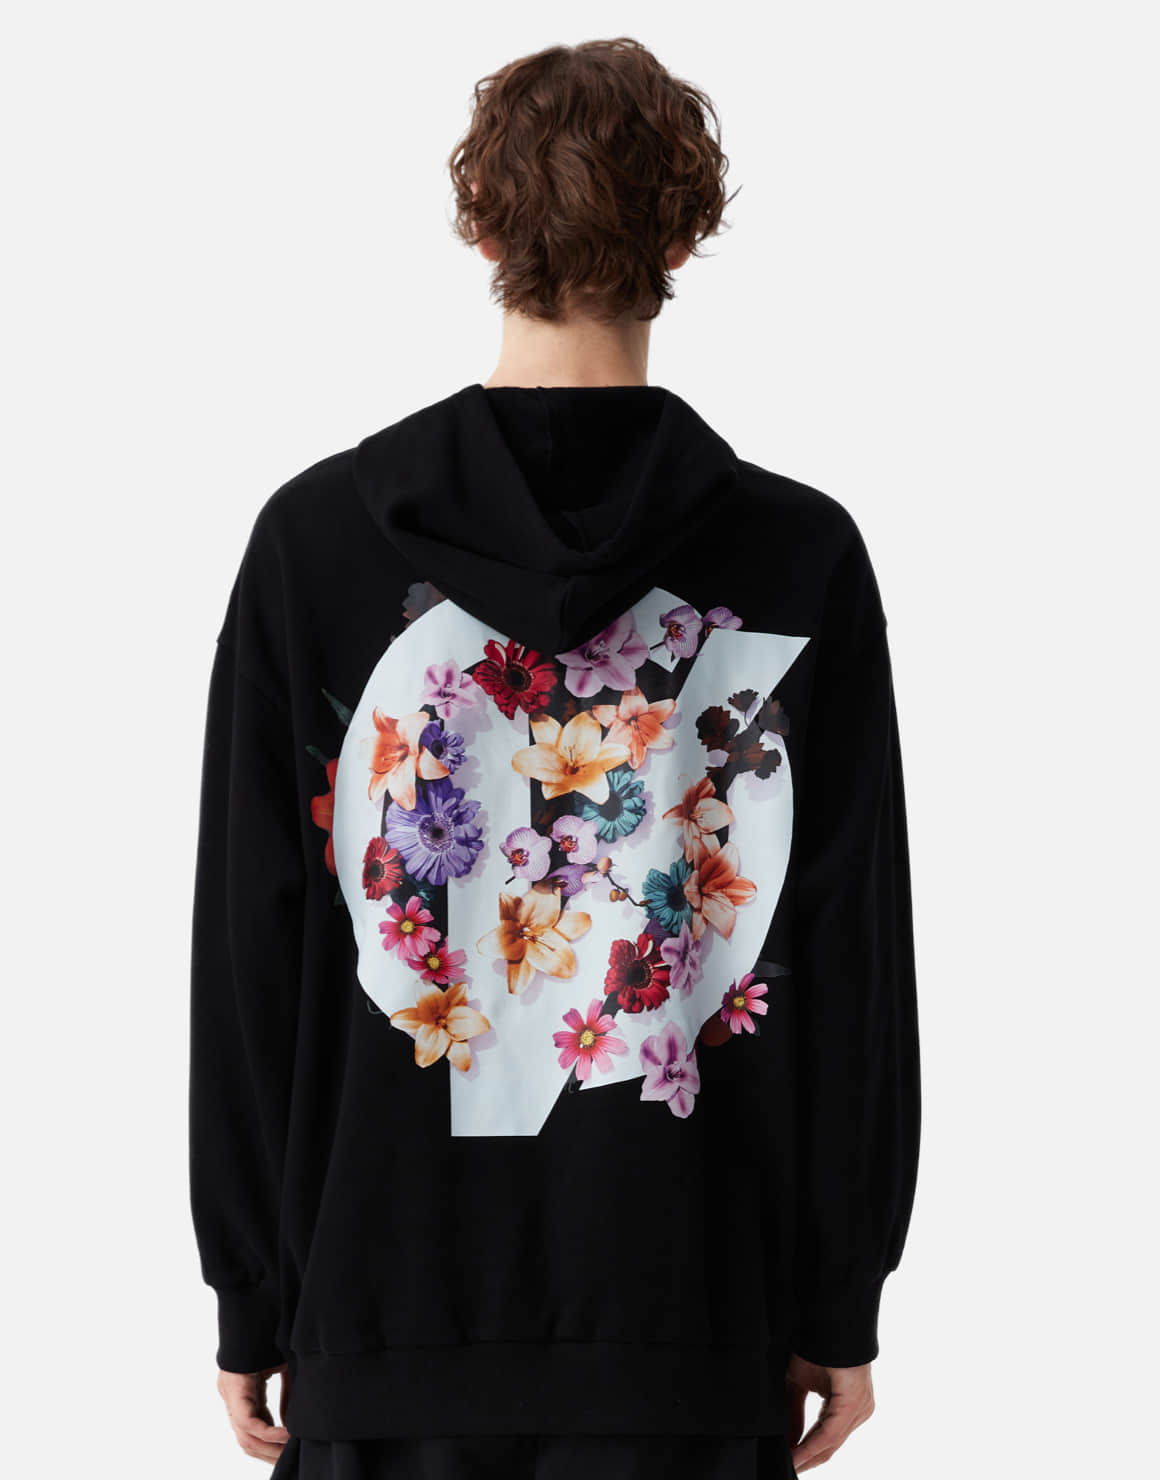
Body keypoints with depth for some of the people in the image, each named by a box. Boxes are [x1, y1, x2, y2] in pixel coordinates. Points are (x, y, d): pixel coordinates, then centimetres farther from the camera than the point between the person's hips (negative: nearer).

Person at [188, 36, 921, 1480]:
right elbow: (855, 963, -1)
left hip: (386, 1303, 0)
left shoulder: (316, 536, -4)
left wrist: (251, 1296, 7)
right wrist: (843, 1305, 8)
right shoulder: (805, 558, -4)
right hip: (698, 1317, 0)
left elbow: (249, 947, -1)